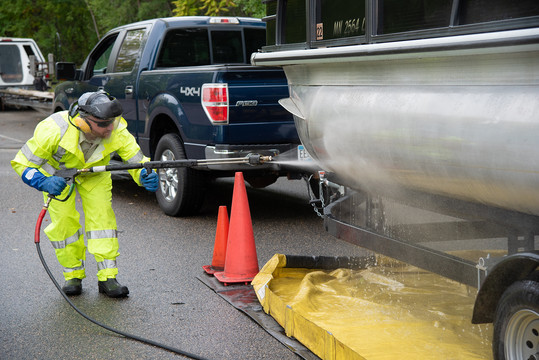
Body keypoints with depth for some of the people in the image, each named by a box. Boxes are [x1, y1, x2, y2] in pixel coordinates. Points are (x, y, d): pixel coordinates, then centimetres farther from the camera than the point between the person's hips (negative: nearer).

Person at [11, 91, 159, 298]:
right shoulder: (54, 129, -40)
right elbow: (22, 163, -29)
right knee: (64, 221, -11)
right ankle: (73, 275, 8)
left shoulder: (117, 132, -34)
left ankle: (107, 277, -6)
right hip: (57, 172, -1)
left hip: (94, 173, 1)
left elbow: (137, 161, -24)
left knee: (101, 217, -12)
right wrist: (44, 182, -48)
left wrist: (147, 177, -48)